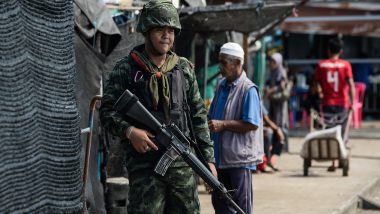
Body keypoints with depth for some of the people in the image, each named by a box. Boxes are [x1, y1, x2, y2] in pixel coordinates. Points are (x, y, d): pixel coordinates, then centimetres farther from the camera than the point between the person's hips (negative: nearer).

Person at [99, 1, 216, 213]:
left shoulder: (184, 68, 11)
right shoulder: (126, 69, 1)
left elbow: (199, 116, 12)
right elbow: (107, 111, 1)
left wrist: (208, 158, 7)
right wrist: (129, 131, -17)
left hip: (182, 162, 3)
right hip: (144, 162, -3)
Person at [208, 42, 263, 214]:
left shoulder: (248, 90, -12)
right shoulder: (221, 86, 12)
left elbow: (251, 124, -19)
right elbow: (212, 116, 24)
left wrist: (222, 125, -19)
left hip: (240, 158, -8)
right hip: (220, 157, 8)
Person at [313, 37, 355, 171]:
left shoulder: (321, 65, 2)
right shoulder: (345, 65, -2)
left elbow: (317, 83, 5)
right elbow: (351, 83, -10)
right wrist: (352, 101, -9)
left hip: (327, 104, 1)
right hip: (342, 104, -1)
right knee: (342, 133, 11)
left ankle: (332, 163, -4)